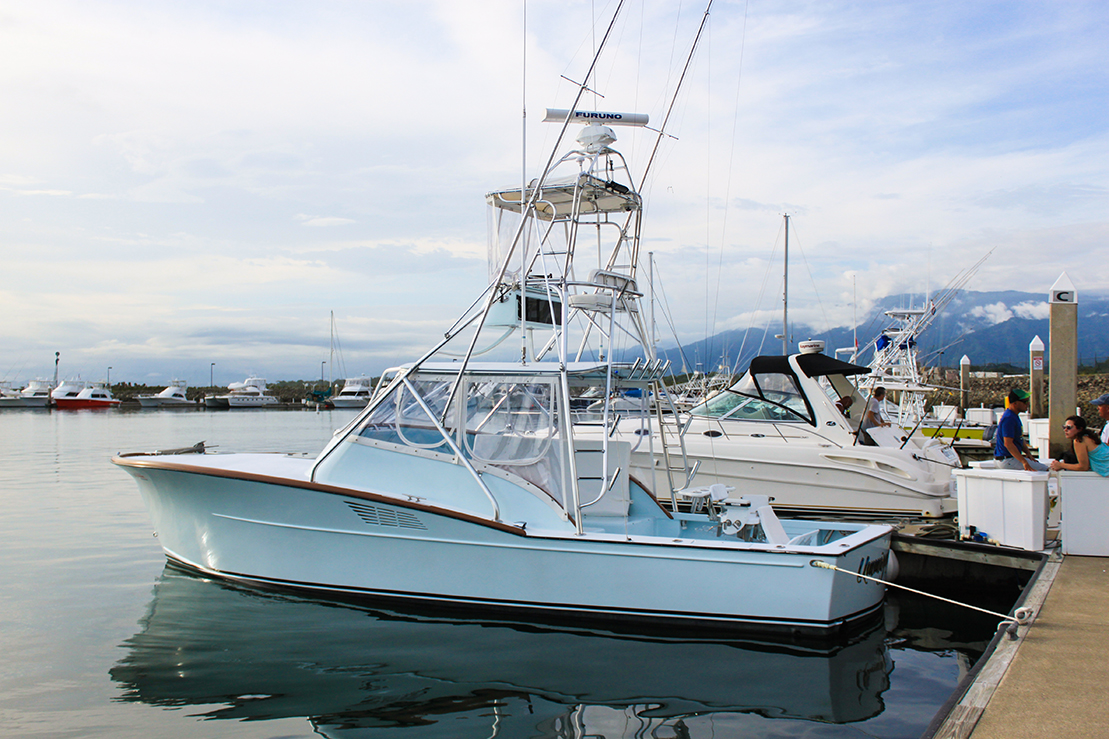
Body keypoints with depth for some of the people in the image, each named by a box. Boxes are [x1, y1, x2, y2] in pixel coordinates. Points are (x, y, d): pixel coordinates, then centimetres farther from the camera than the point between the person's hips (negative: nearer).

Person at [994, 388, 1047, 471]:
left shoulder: (1014, 416, 15)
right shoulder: (1009, 418, -20)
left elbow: (1020, 439, 23)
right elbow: (1008, 443, -27)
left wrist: (1028, 453, 8)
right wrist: (1024, 462, -29)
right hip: (1006, 460, -11)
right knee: (1043, 468, -12)